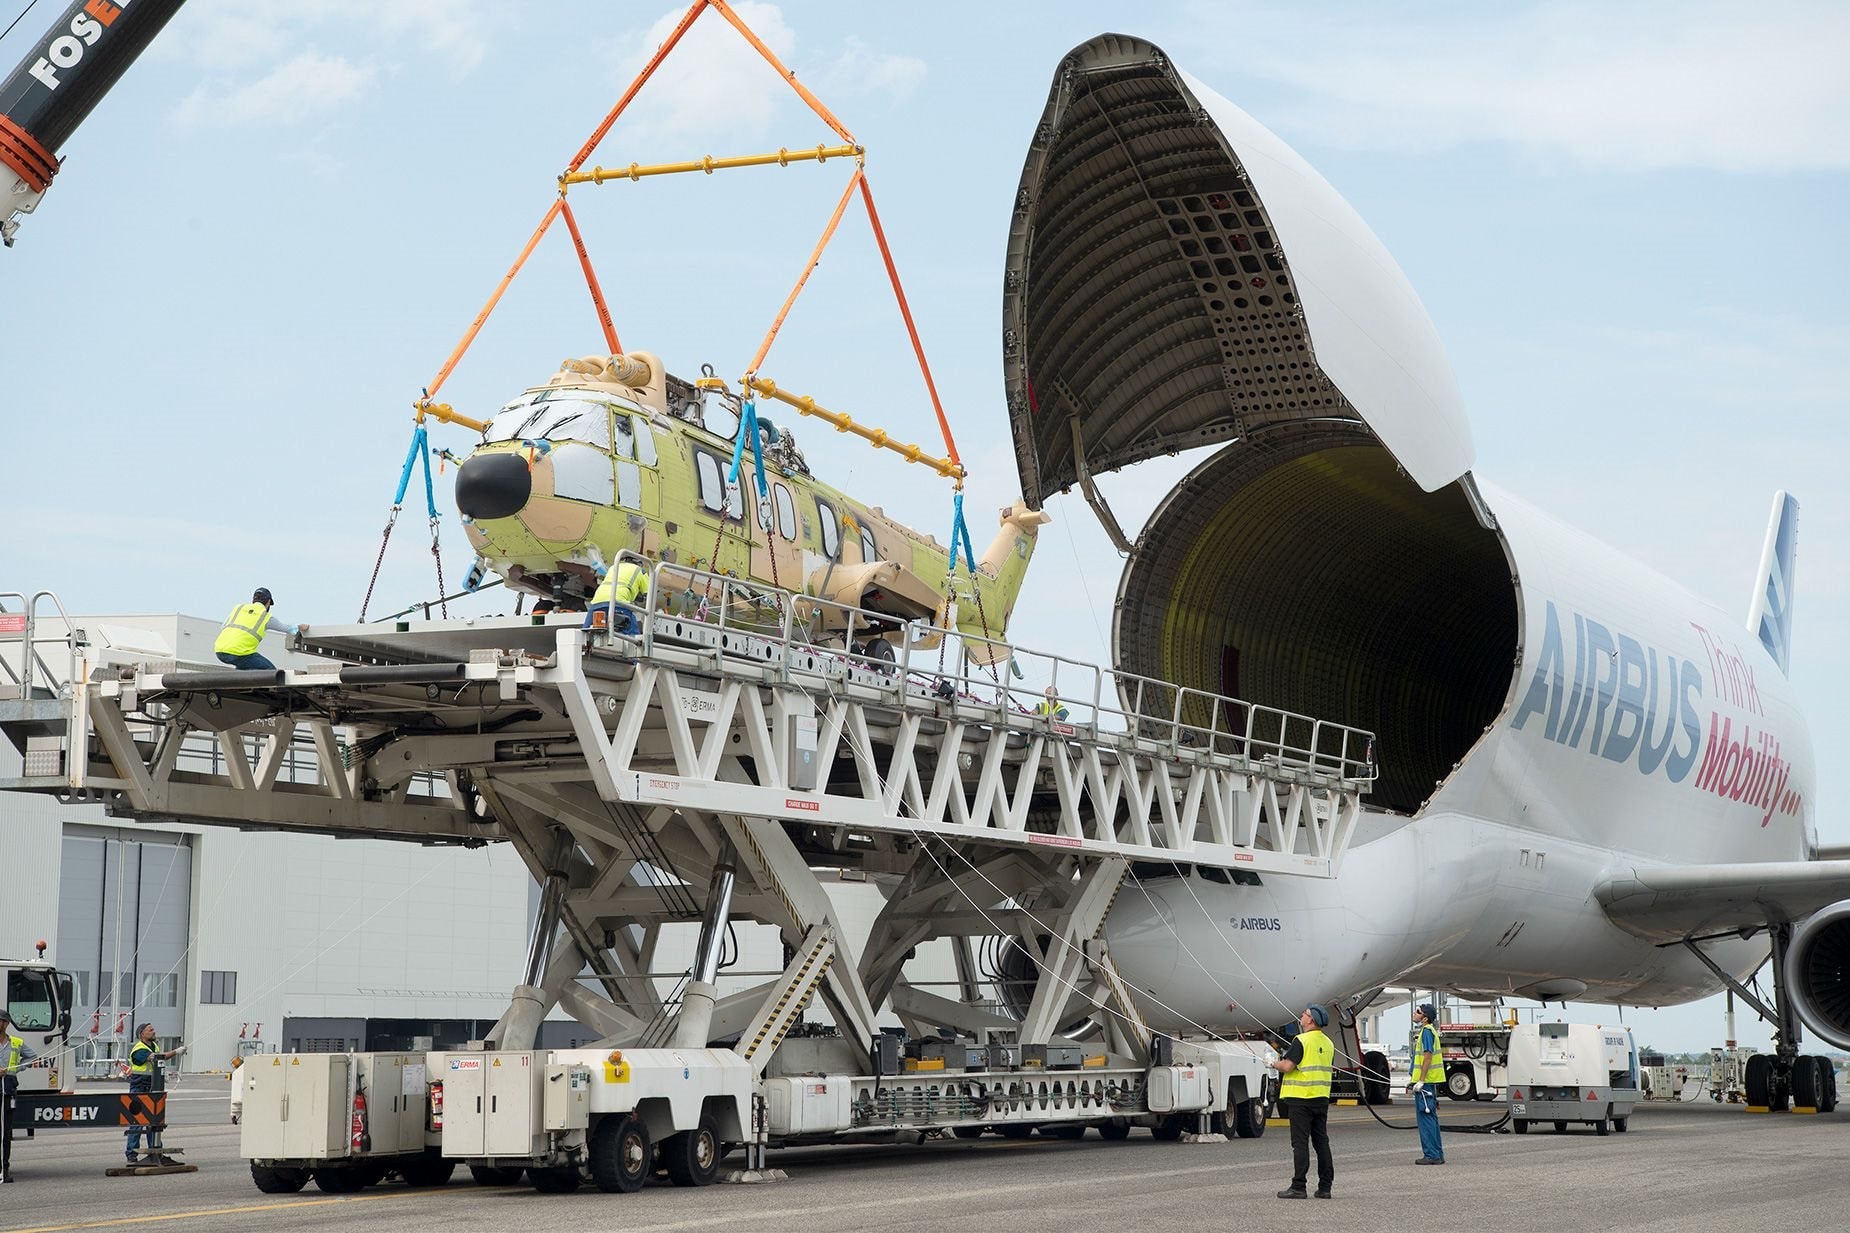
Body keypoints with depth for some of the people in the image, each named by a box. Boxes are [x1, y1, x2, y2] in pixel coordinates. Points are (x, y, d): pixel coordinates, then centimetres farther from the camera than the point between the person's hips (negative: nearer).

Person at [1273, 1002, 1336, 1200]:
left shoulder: (1301, 1041, -14)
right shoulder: (1328, 1044, 11)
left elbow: (1287, 1066, -19)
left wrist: (1275, 1064, 2)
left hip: (1300, 1098, -7)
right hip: (1322, 1099, 7)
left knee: (1300, 1143, -4)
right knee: (1321, 1142, 10)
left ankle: (1298, 1187, -4)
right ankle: (1325, 1187, 11)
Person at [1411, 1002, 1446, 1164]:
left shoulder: (1427, 1031, -14)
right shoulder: (1426, 1031, 17)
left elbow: (1428, 1057, -21)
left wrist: (1420, 1081, -22)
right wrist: (1412, 1076, 22)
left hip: (1426, 1082, -10)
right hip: (1429, 1082, 10)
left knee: (1426, 1117, -7)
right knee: (1431, 1117, 13)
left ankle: (1431, 1155, -7)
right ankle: (1437, 1155, 17)